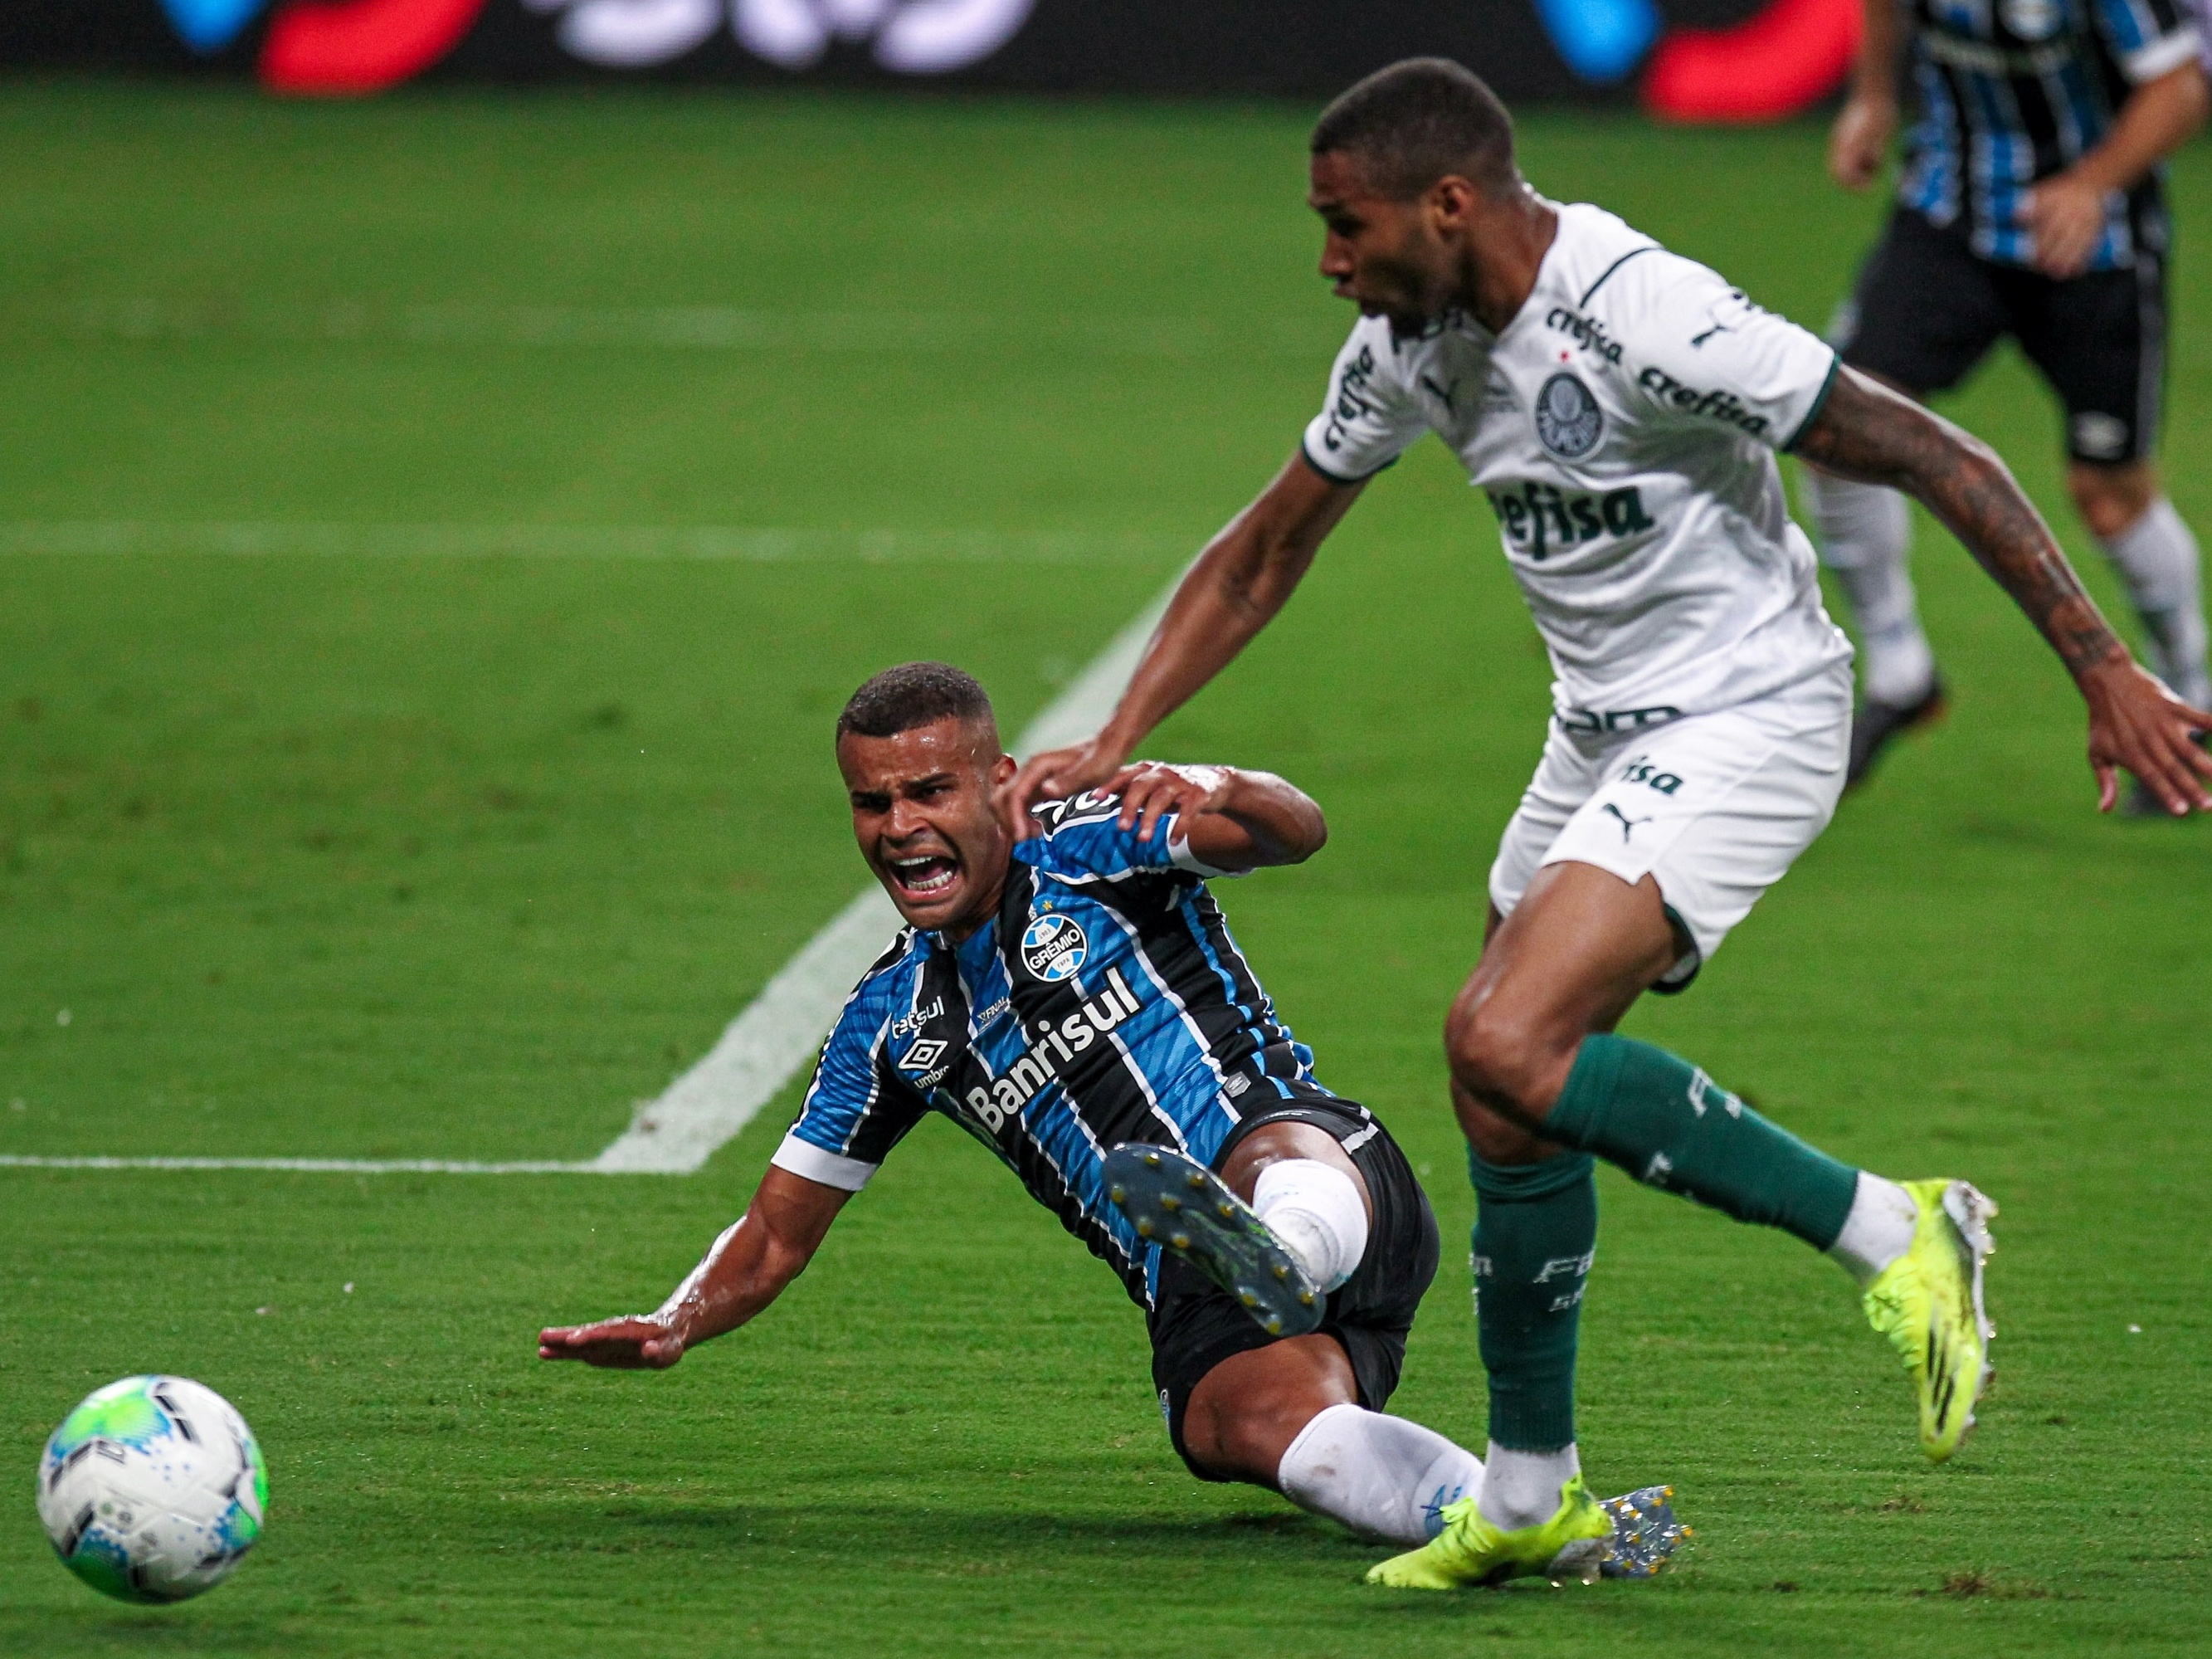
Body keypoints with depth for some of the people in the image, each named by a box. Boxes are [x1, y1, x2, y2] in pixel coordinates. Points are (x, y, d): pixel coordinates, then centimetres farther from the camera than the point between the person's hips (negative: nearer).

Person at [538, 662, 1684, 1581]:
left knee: (1272, 1145, -41)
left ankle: (1280, 1254, -76)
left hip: (1333, 1176, -3)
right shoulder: (892, 1022, 20)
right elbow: (779, 1233, 24)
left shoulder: (1087, 854, 7)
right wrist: (675, 1327, 2)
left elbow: (1296, 832, -10)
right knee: (1258, 1419, -34)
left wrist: (1213, 792, -34)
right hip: (1201, 1322, 3)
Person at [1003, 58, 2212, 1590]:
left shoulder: (1643, 315, -25)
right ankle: (1530, 1496, 26)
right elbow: (1266, 553, 16)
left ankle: (1893, 1235, -12)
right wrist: (1111, 751, 7)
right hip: (1602, 735, 8)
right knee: (1509, 1105, 9)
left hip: (1745, 719, -8)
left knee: (1504, 1046, -23)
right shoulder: (1415, 343, 1)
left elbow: (1942, 462, -21)